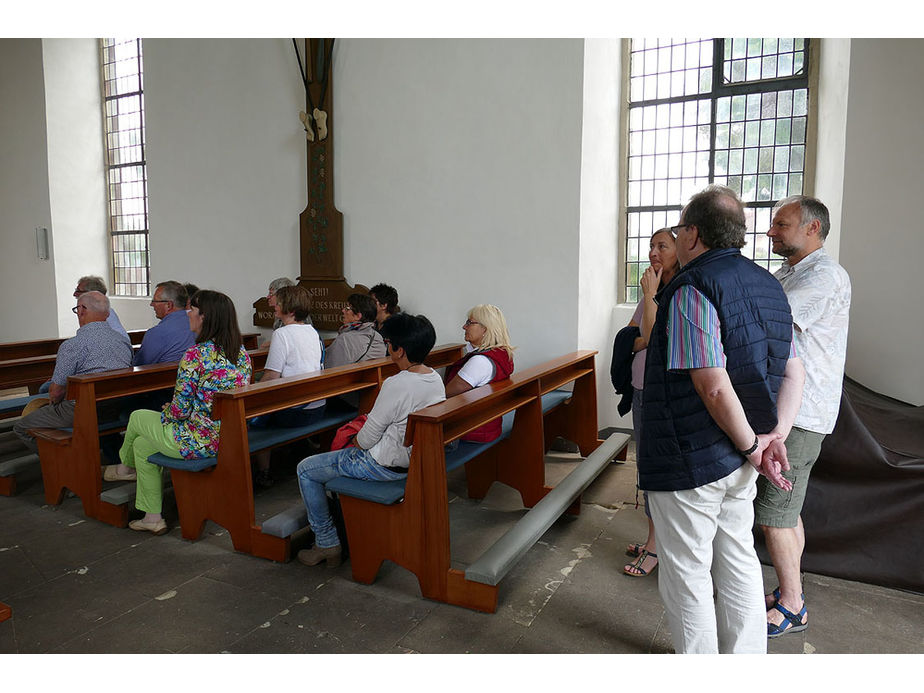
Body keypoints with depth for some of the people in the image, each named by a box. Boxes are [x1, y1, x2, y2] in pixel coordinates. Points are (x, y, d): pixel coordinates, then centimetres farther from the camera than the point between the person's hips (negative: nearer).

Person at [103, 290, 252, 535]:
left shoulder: (196, 355, -22)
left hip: (199, 442, -7)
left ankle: (126, 467, 53)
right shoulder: (241, 352, 2)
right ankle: (152, 517, 35)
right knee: (142, 443, 27)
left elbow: (180, 410, -19)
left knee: (138, 417, 22)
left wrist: (166, 411, 5)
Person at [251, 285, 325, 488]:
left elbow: (271, 377, -15)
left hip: (294, 412, -8)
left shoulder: (282, 334, -14)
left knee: (254, 417, 11)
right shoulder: (313, 331, 10)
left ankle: (263, 472, 13)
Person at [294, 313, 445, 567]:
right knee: (346, 453, 34)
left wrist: (356, 441, 4)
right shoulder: (436, 379, -2)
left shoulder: (396, 385, -28)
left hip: (386, 465, -9)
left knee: (306, 470, 8)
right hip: (417, 458, 9)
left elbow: (367, 438, -19)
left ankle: (327, 544, 14)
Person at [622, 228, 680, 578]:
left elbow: (655, 336, -23)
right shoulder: (652, 294, 12)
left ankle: (655, 547, 14)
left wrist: (650, 294, -16)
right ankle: (657, 537, 30)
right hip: (641, 388, 9)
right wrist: (646, 340, -9)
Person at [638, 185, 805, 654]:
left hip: (688, 461, -8)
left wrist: (751, 445, -13)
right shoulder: (768, 286, 9)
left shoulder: (690, 290, -20)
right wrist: (775, 435, 1)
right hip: (738, 460, 9)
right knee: (738, 560, 21)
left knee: (686, 572, 8)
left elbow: (715, 388, -27)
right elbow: (793, 372, 10)